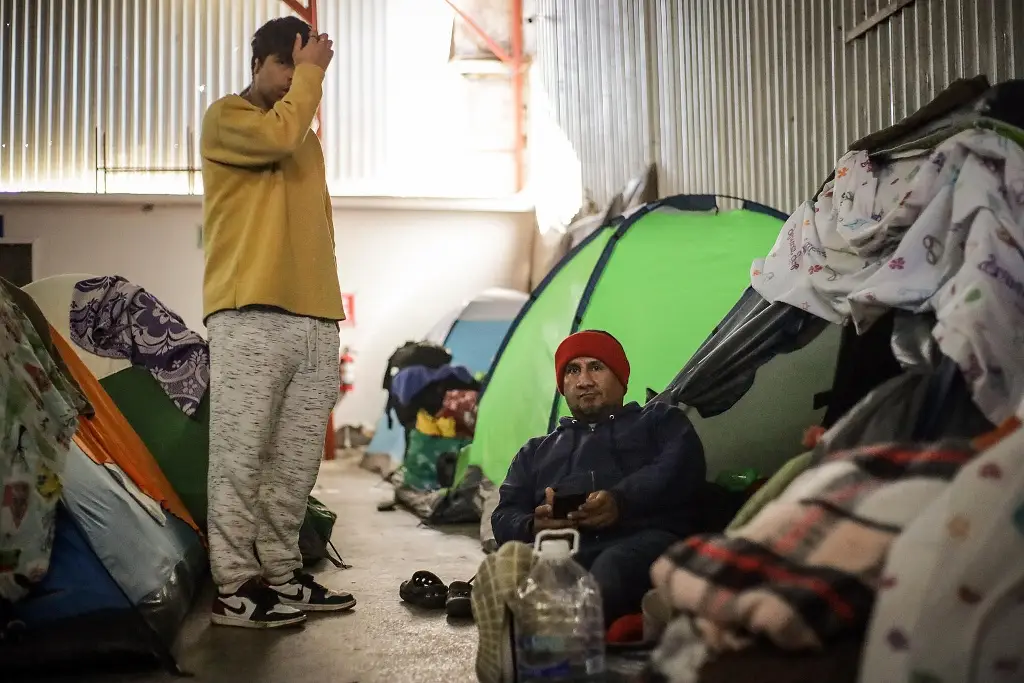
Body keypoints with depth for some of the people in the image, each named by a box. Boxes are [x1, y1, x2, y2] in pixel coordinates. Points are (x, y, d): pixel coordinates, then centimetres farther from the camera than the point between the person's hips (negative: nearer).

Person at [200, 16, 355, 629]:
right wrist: (310, 72, -1)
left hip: (315, 319, 7)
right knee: (240, 454, -5)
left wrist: (331, 313, 16)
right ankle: (235, 588, -1)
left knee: (297, 459, 6)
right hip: (250, 318, -6)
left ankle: (281, 573, 14)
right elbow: (278, 135, -16)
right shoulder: (225, 117, 6)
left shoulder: (308, 135, 25)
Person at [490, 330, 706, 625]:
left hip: (643, 539, -2)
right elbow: (505, 517, 24)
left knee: (615, 565, -41)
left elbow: (682, 468, 7)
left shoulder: (661, 420, 31)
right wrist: (534, 525, -3)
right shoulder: (536, 451, 40)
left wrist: (621, 501, -12)